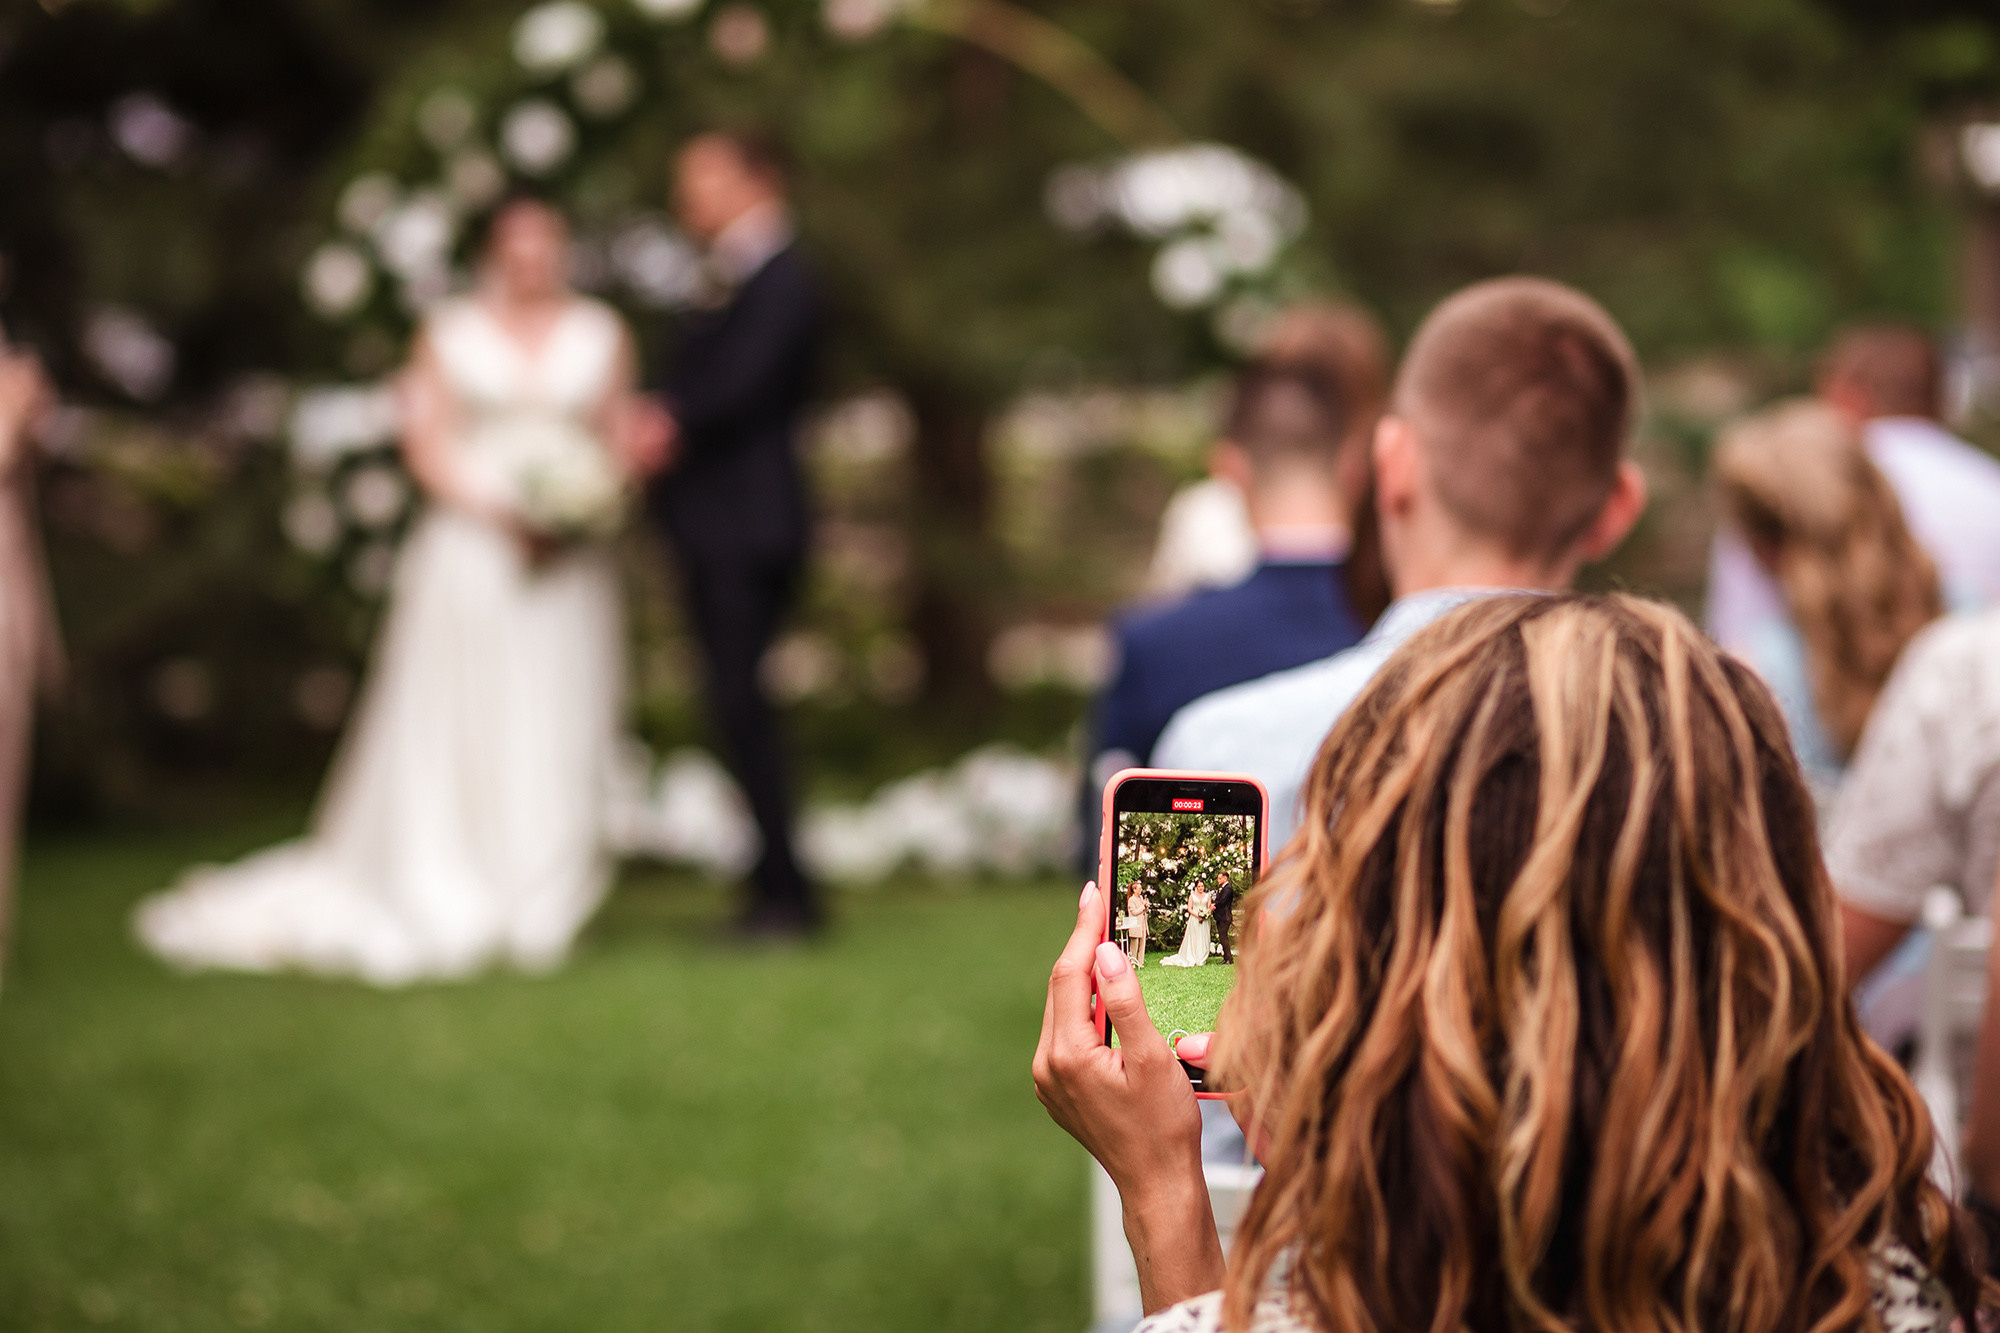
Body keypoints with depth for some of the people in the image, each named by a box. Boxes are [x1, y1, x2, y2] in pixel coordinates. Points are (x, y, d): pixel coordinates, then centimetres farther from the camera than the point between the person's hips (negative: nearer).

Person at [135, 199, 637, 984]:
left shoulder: (601, 336, 12)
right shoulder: (449, 332, 7)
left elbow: (622, 442, 10)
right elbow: (426, 441, 1)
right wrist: (495, 508, -13)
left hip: (568, 563, 2)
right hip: (470, 553, -1)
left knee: (555, 735, -3)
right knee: (456, 733, -5)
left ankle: (537, 915, 0)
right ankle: (444, 910, 1)